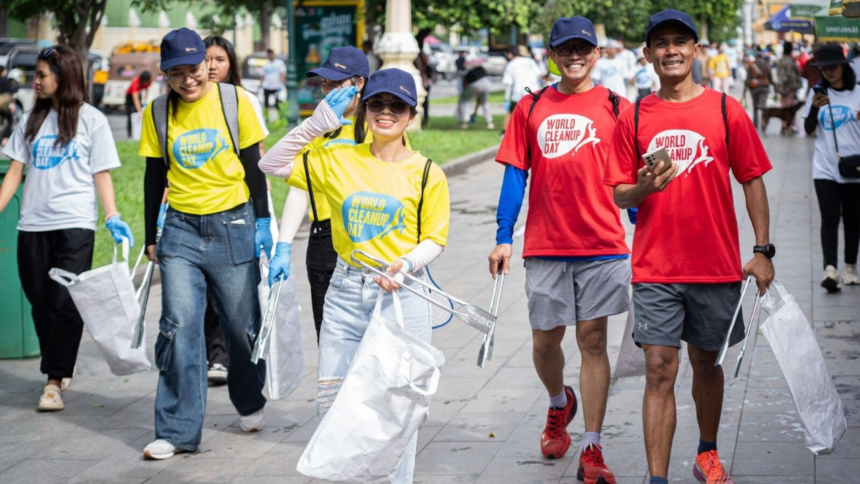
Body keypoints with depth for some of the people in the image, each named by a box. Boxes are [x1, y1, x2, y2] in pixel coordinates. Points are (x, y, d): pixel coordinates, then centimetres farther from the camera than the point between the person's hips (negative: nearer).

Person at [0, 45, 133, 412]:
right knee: (40, 303, 7)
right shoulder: (31, 120, 13)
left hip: (74, 224, -4)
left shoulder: (91, 120, 2)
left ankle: (55, 381, -5)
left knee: (65, 304, -9)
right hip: (33, 225, 4)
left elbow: (102, 175, 1)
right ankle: (57, 370, 22)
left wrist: (112, 217, -12)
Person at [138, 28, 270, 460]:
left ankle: (250, 402, 34)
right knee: (179, 326, -7)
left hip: (234, 225, -1)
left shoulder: (234, 101, -4)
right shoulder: (158, 113, 1)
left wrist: (262, 222, -2)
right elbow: (154, 176, 8)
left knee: (243, 323, 8)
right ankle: (178, 430, -1)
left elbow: (253, 165, 1)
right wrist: (150, 238, 9)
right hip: (181, 229, 1)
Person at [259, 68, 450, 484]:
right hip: (346, 293, 3)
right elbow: (272, 164, 4)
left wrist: (407, 264, -18)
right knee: (333, 399, 4)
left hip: (402, 294, -3)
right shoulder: (338, 160, 5)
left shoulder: (426, 173, -1)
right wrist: (318, 123, -2)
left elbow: (434, 239, 2)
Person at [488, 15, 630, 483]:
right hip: (544, 246, 2)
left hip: (601, 244, -2)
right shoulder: (531, 108, 8)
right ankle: (559, 403, 42)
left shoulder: (615, 107, 3)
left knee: (593, 340, -2)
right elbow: (515, 175, 7)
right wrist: (503, 239, 2)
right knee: (544, 341, 9)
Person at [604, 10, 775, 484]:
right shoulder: (634, 117, 1)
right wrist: (644, 187, -19)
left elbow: (752, 181, 3)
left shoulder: (725, 110, 0)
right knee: (659, 370, -5)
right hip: (655, 269, 0)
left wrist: (763, 250, -2)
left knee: (706, 363, 15)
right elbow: (619, 195, 4)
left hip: (716, 266, 1)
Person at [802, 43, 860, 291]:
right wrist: (814, 108, -15)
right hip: (825, 168, 0)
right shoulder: (818, 93, 5)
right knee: (829, 218, -11)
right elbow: (809, 129, 2)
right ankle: (830, 268, -21)